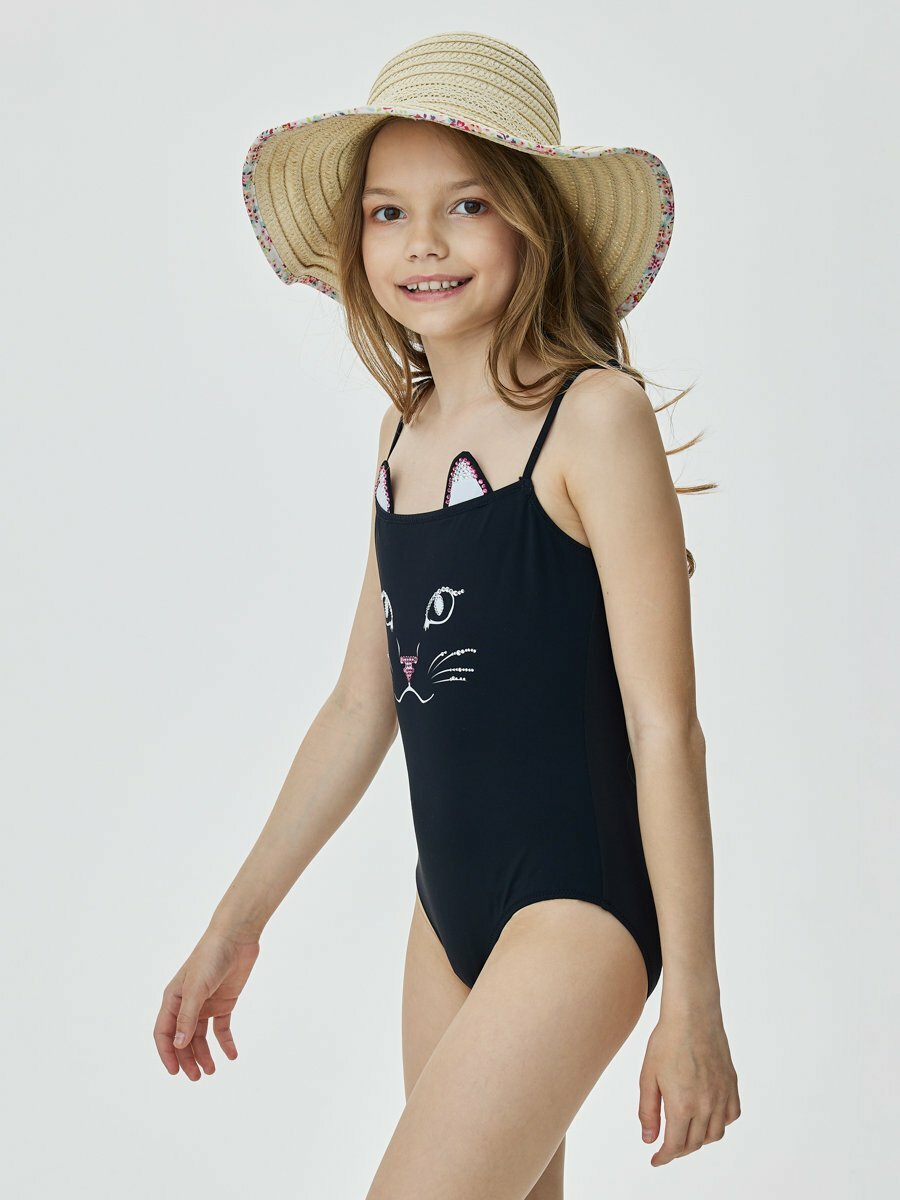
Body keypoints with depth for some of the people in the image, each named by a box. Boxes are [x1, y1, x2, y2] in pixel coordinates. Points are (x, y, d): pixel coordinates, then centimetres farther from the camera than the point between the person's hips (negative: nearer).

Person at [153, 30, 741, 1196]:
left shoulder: (595, 415, -12)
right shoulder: (407, 431, 9)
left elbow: (664, 724, -13)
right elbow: (362, 705, 15)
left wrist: (691, 1004, -12)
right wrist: (235, 924, 19)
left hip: (580, 910, -7)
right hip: (450, 912, 7)